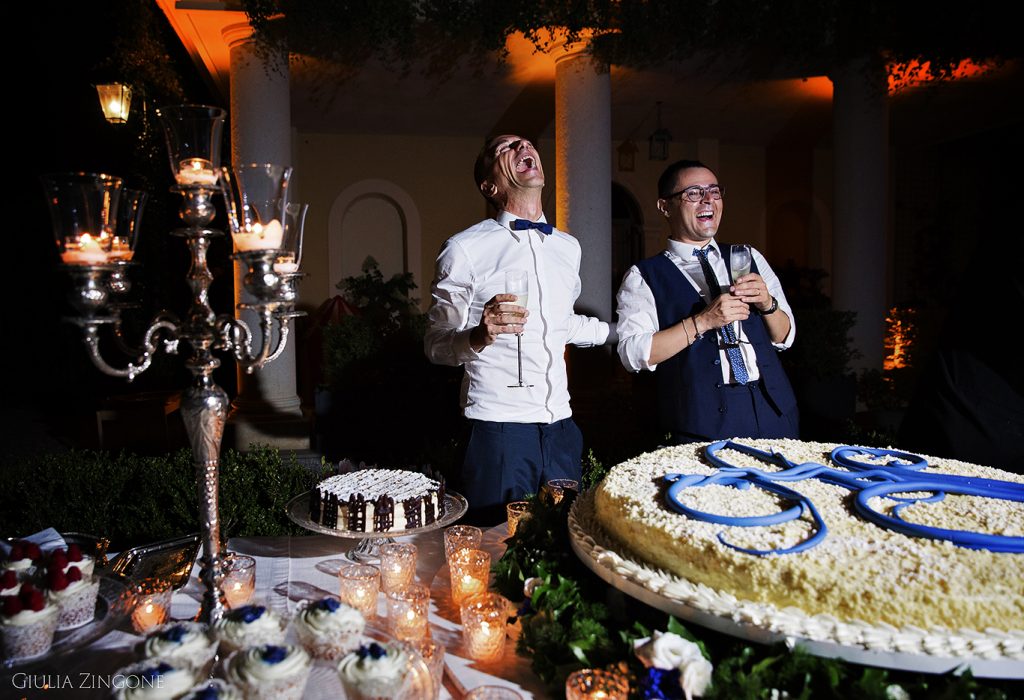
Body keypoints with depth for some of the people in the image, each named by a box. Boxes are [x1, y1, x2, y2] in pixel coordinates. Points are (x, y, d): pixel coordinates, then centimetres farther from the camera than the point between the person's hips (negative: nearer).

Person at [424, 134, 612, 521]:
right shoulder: (464, 248, -5)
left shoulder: (568, 247, 13)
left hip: (561, 426, 5)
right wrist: (479, 335, -24)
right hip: (499, 427, -5)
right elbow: (436, 344, -4)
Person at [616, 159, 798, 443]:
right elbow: (634, 354, -12)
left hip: (775, 412, 4)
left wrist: (767, 303, -7)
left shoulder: (749, 259, 13)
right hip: (703, 425, -4)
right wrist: (702, 321, -19)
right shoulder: (644, 276, -1)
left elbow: (784, 338, 14)